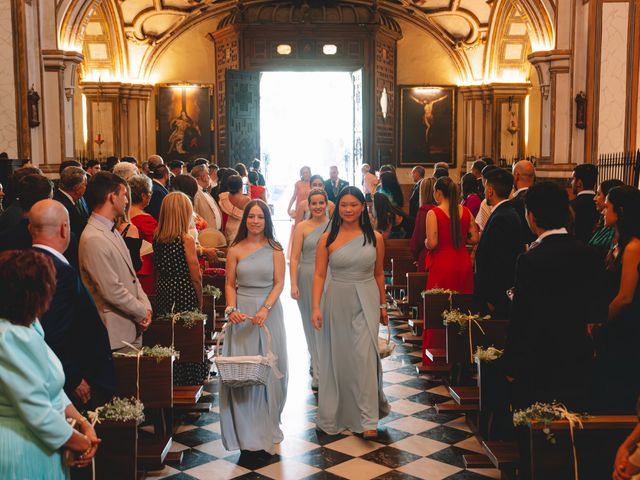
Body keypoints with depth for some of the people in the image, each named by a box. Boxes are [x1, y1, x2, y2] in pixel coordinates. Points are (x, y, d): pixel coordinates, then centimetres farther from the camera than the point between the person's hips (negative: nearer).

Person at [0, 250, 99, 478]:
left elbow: (50, 388, 8)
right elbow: (39, 415, -25)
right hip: (24, 455, -9)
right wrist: (83, 444, -11)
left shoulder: (27, 324, 4)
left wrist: (83, 424, -1)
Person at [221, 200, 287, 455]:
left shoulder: (275, 249, 1)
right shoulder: (235, 250, 3)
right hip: (242, 312, 0)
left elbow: (279, 283, -2)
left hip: (269, 312, 0)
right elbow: (230, 284, 5)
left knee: (269, 368, 5)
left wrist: (265, 309, -16)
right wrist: (231, 309, -12)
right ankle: (248, 432, 9)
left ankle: (267, 427, 22)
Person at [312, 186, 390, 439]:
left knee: (365, 356, -7)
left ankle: (368, 419, 0)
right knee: (337, 357, 10)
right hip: (337, 302, 0)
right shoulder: (328, 238, -2)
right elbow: (319, 274, -4)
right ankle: (335, 413, 28)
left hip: (366, 302, 0)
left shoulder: (375, 238, 2)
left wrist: (383, 306, 14)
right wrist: (316, 307, -12)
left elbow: (379, 274, 10)